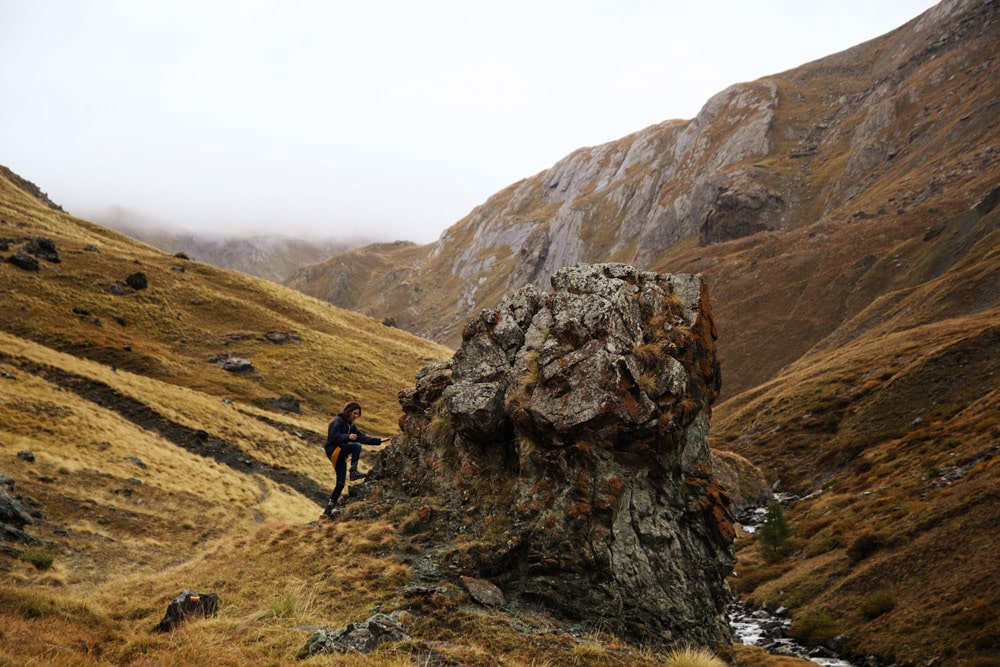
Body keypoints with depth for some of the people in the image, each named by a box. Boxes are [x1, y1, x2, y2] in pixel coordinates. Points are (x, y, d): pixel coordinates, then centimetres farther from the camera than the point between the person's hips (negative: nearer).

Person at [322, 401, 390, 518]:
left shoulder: (350, 426, 19)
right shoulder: (338, 421, -8)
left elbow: (363, 437, 15)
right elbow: (334, 437, -21)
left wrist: (379, 440, 7)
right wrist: (348, 437, -35)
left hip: (340, 455, 9)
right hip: (333, 450, -9)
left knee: (341, 483, 3)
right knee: (357, 446, -28)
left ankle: (329, 508, 6)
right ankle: (353, 472, -26)